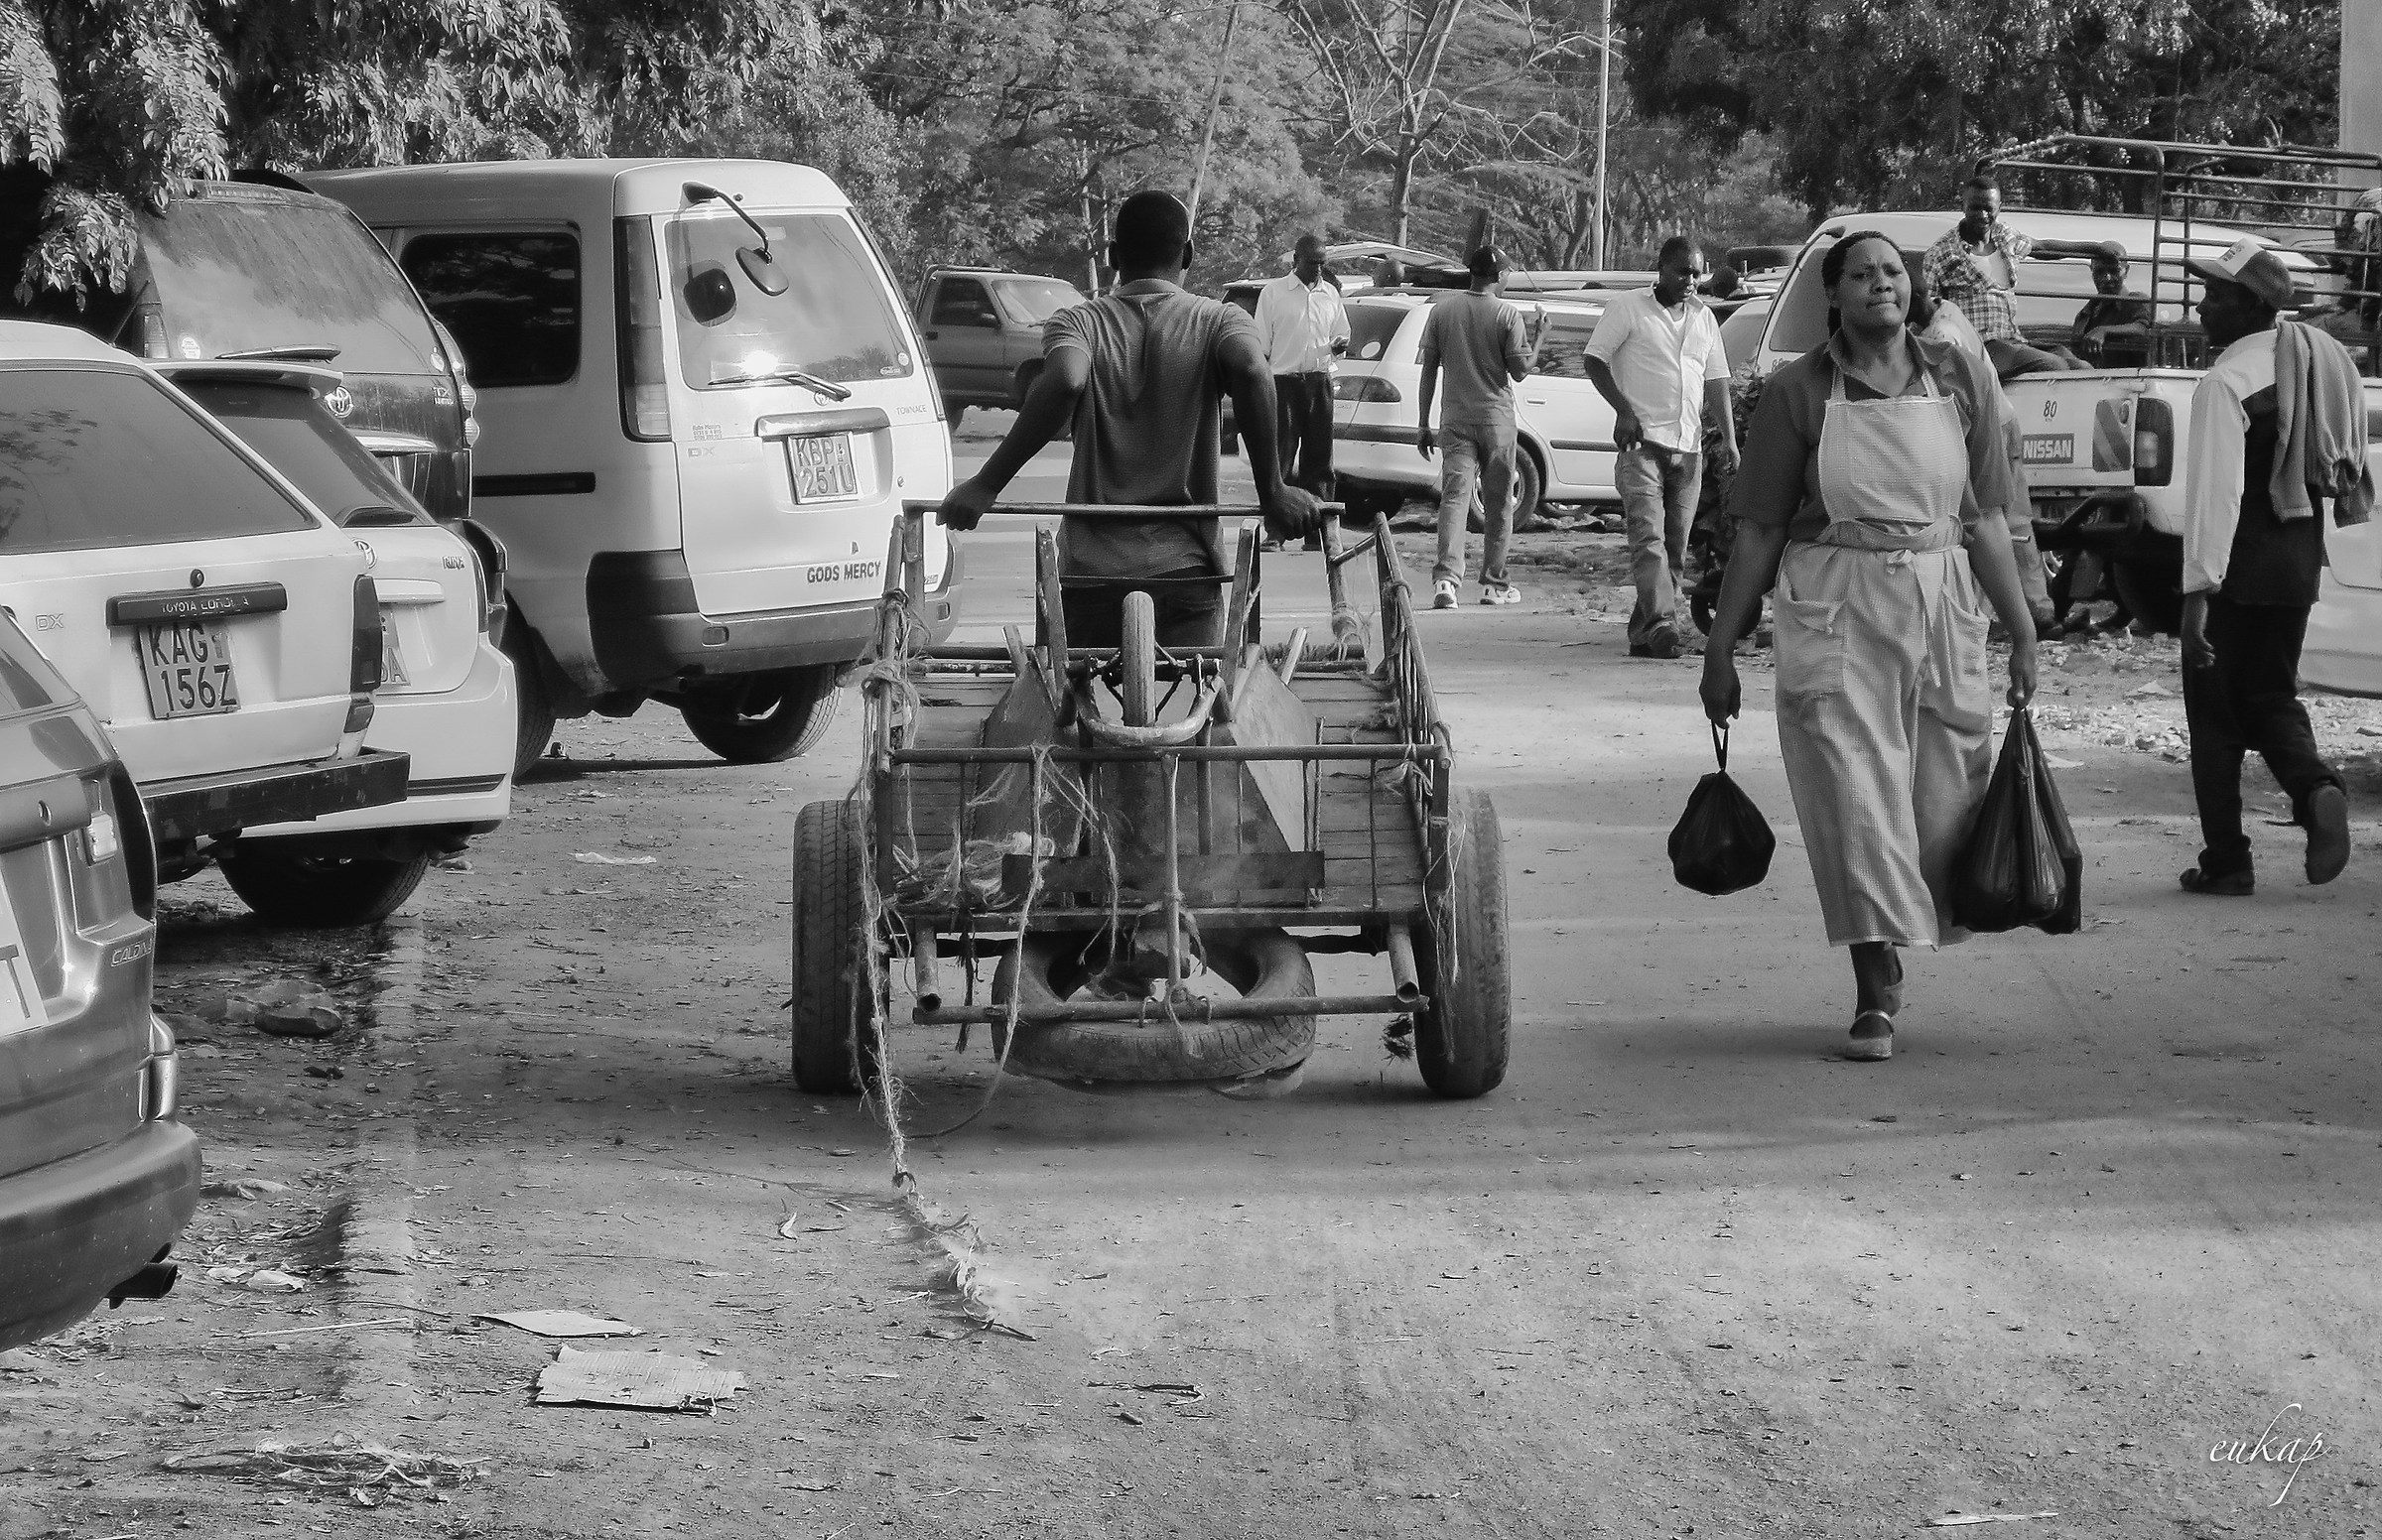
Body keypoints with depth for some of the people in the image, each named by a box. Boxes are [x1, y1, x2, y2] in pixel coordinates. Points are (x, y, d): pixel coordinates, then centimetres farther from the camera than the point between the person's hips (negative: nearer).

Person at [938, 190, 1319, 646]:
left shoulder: (1078, 323, 3)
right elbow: (1250, 372, -18)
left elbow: (1065, 383, -19)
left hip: (1092, 569, 0)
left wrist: (986, 484, -17)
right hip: (1187, 567, 0)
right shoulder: (1219, 321, 5)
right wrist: (1272, 490, -14)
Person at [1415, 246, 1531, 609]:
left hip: (1455, 419, 2)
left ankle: (1445, 578, -22)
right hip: (1497, 418, -2)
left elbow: (1429, 370, 3)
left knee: (1454, 497, -5)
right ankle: (1494, 584, 15)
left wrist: (1423, 424, 8)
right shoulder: (1507, 315, -7)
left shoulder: (1441, 311, 2)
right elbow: (1519, 370, -7)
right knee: (1498, 504, 10)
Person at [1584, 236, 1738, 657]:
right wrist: (1623, 409, -13)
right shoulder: (1628, 309, 0)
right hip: (1642, 442, -6)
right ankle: (1661, 623, -29)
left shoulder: (1703, 318, 16)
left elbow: (1716, 382, 19)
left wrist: (1728, 437, 9)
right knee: (1648, 537, -18)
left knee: (1675, 548, 4)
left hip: (1688, 448, 6)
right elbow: (1593, 360, -1)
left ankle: (1642, 633, 9)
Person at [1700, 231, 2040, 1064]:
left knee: (1944, 801, 5)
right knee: (1854, 798, -8)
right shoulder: (1798, 392, 0)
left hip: (1943, 607, 3)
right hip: (1832, 617, -3)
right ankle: (1877, 994, -6)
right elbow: (1757, 533, 2)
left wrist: (2022, 631, 9)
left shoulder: (1959, 378, 7)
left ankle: (1889, 956, 29)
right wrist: (1720, 648, 0)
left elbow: (1982, 522, 11)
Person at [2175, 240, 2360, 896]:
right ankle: (2317, 789, -9)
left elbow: (2215, 491, -23)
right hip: (2299, 561, 7)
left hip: (2239, 567, -7)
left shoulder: (2224, 383, -17)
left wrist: (2198, 590, -25)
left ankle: (2226, 862, 8)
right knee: (2271, 698, 18)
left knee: (2215, 714, 6)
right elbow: (2351, 464, 14)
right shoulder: (2319, 361, 8)